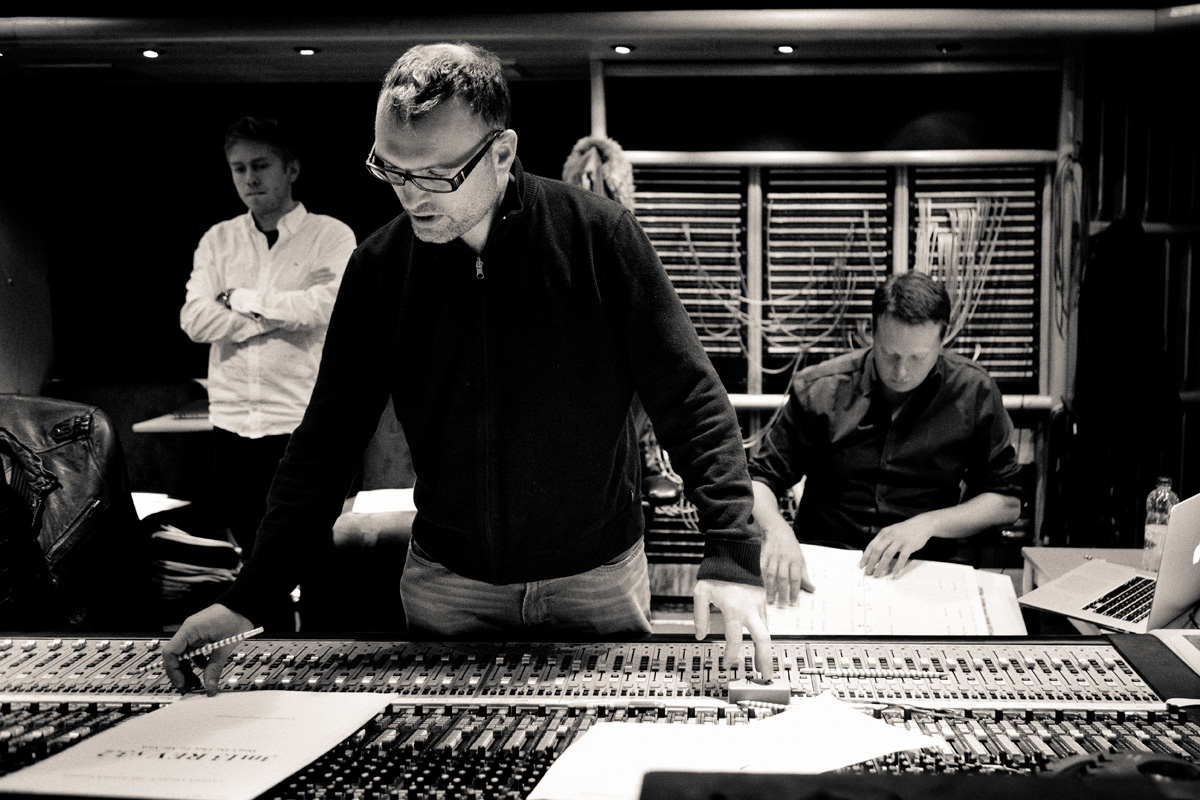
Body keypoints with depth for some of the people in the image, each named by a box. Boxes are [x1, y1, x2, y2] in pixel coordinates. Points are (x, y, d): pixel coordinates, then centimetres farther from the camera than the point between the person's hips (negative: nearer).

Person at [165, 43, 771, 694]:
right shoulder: (379, 266, -7)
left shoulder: (599, 236, -15)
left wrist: (731, 556, -24)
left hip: (598, 576, -1)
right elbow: (327, 440, -2)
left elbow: (690, 401, -13)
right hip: (447, 582, 2)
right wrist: (248, 598, -8)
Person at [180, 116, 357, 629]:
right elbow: (194, 321, -3)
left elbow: (324, 305, -19)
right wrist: (284, 311, -10)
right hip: (232, 421, 4)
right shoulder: (217, 241, 10)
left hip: (302, 420, -4)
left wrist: (241, 299, -7)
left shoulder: (332, 236, -1)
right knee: (254, 551, 15)